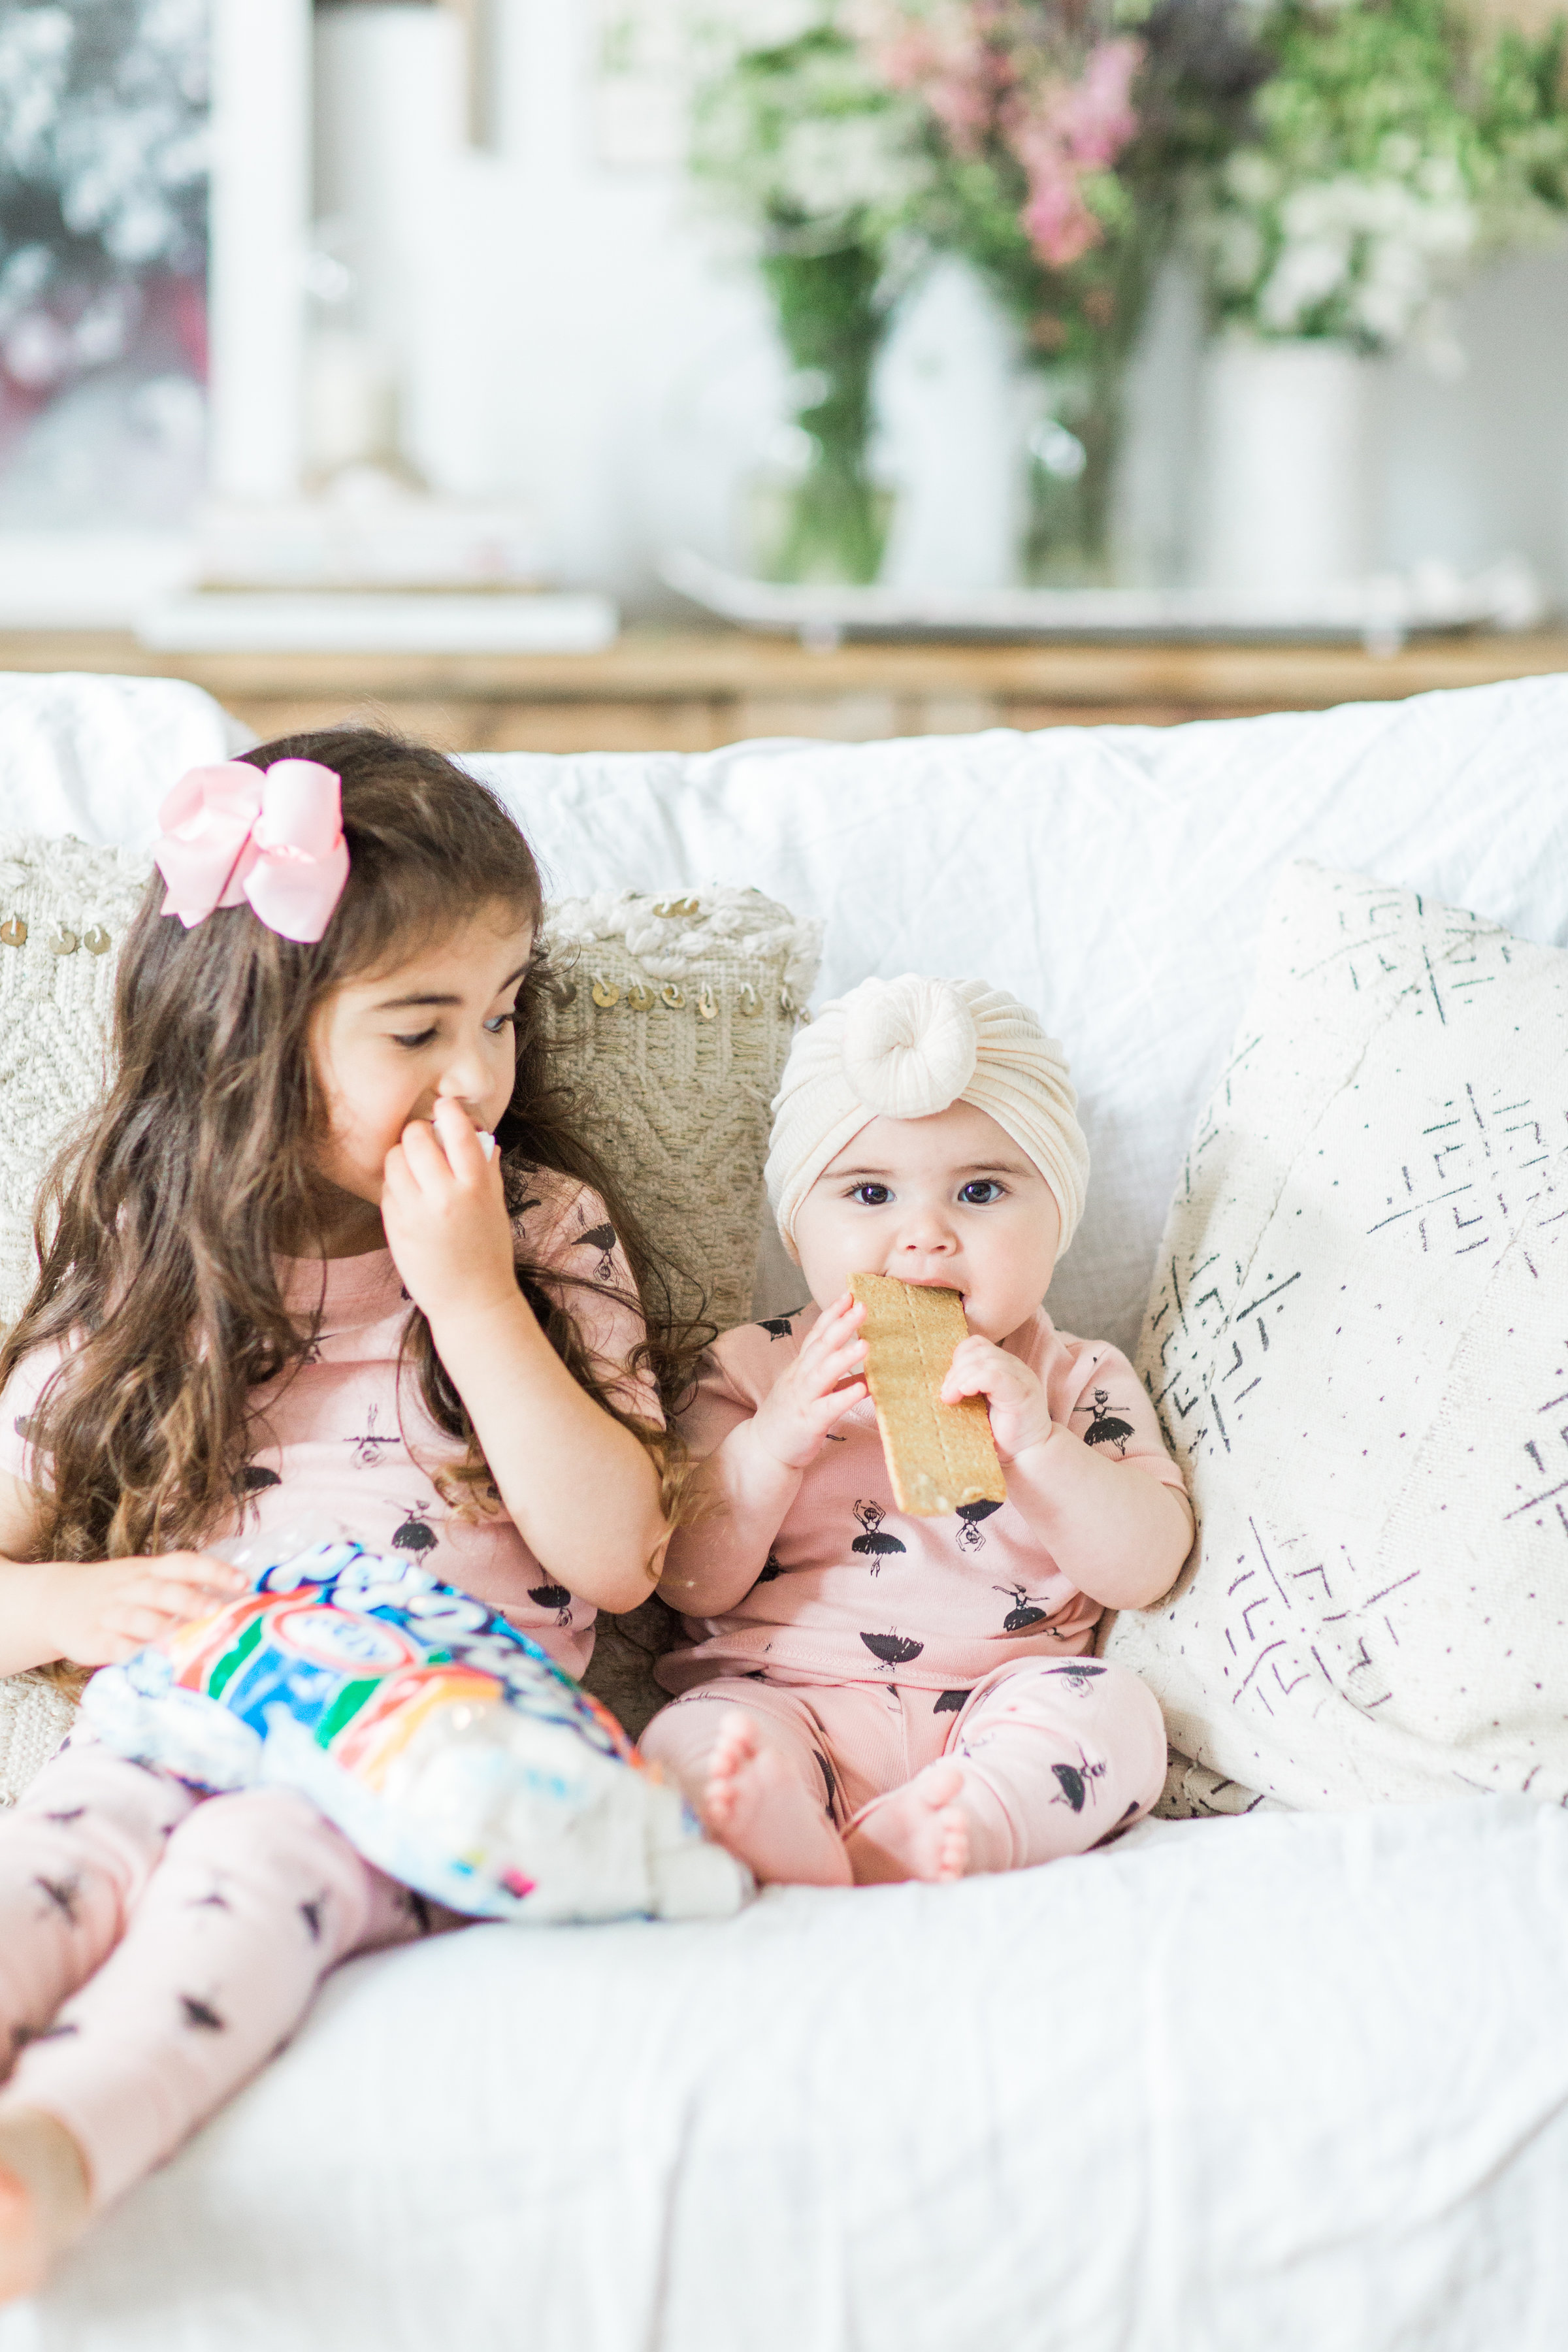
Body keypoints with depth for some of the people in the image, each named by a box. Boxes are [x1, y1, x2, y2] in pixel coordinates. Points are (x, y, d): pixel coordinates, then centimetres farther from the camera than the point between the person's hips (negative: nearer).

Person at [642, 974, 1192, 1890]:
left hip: (997, 1711, 1)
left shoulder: (1080, 1383, 10)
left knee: (1113, 1711, -27)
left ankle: (924, 1836, -45)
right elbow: (693, 1583, 2)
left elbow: (1145, 1571, -2)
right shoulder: (757, 1370, 9)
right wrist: (773, 1442, -14)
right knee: (694, 1742, -29)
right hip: (791, 1700, -1)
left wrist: (1036, 1443, -16)